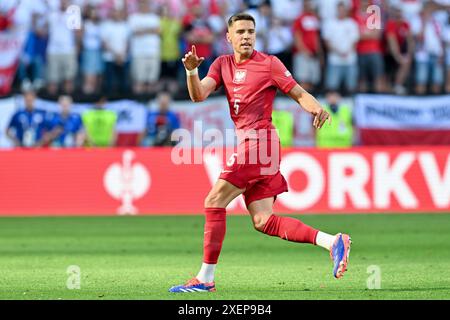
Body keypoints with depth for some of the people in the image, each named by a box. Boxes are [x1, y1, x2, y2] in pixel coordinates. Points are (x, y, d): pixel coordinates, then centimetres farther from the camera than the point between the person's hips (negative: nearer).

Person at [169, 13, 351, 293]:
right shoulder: (223, 64, 16)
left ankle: (206, 278, -6)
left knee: (215, 201, -10)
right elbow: (198, 95, 5)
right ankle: (332, 241, 0)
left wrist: (317, 109, -20)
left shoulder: (269, 64, -1)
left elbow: (299, 94, 1)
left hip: (259, 140, -7)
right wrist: (191, 71, -15)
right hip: (246, 142, 7)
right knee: (263, 221, 2)